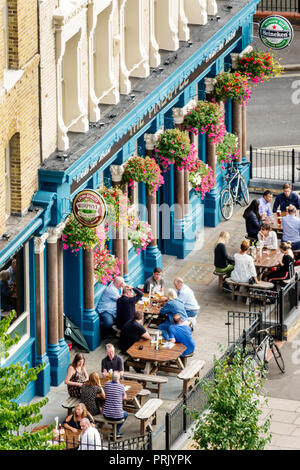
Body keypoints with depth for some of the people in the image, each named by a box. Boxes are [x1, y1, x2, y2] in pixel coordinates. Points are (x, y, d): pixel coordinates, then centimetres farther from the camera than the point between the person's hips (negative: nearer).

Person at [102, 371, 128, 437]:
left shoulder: (107, 384, -3)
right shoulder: (121, 386, -11)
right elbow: (124, 397, 7)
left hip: (106, 415, 3)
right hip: (117, 416, -3)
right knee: (125, 414, 33)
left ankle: (116, 432, 38)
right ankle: (116, 432, 27)